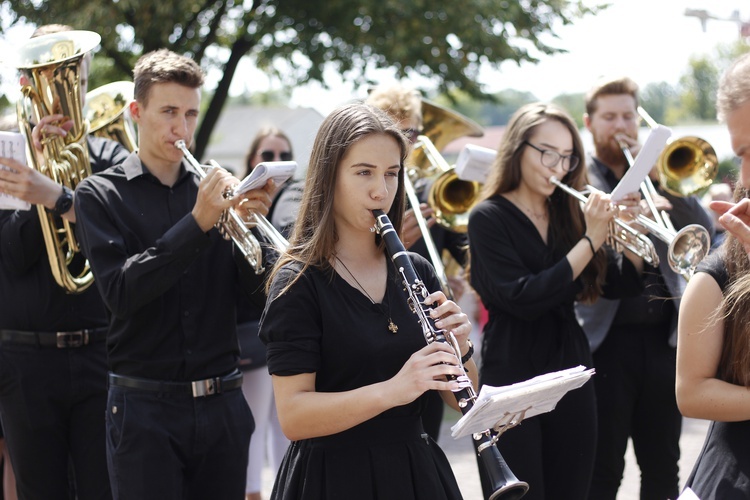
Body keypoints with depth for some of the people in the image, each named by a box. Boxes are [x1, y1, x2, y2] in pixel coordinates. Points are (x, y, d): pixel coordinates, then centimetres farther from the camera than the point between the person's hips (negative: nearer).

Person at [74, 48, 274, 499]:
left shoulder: (217, 190, 7)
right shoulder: (101, 195, 0)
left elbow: (261, 294, 1)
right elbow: (121, 291, -16)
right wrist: (197, 222, -22)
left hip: (222, 405, 3)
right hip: (145, 409, -3)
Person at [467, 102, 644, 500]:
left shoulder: (570, 214, 9)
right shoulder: (489, 218, -7)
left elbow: (622, 284, 7)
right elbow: (523, 299, -19)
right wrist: (590, 241, -19)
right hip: (512, 380, -5)